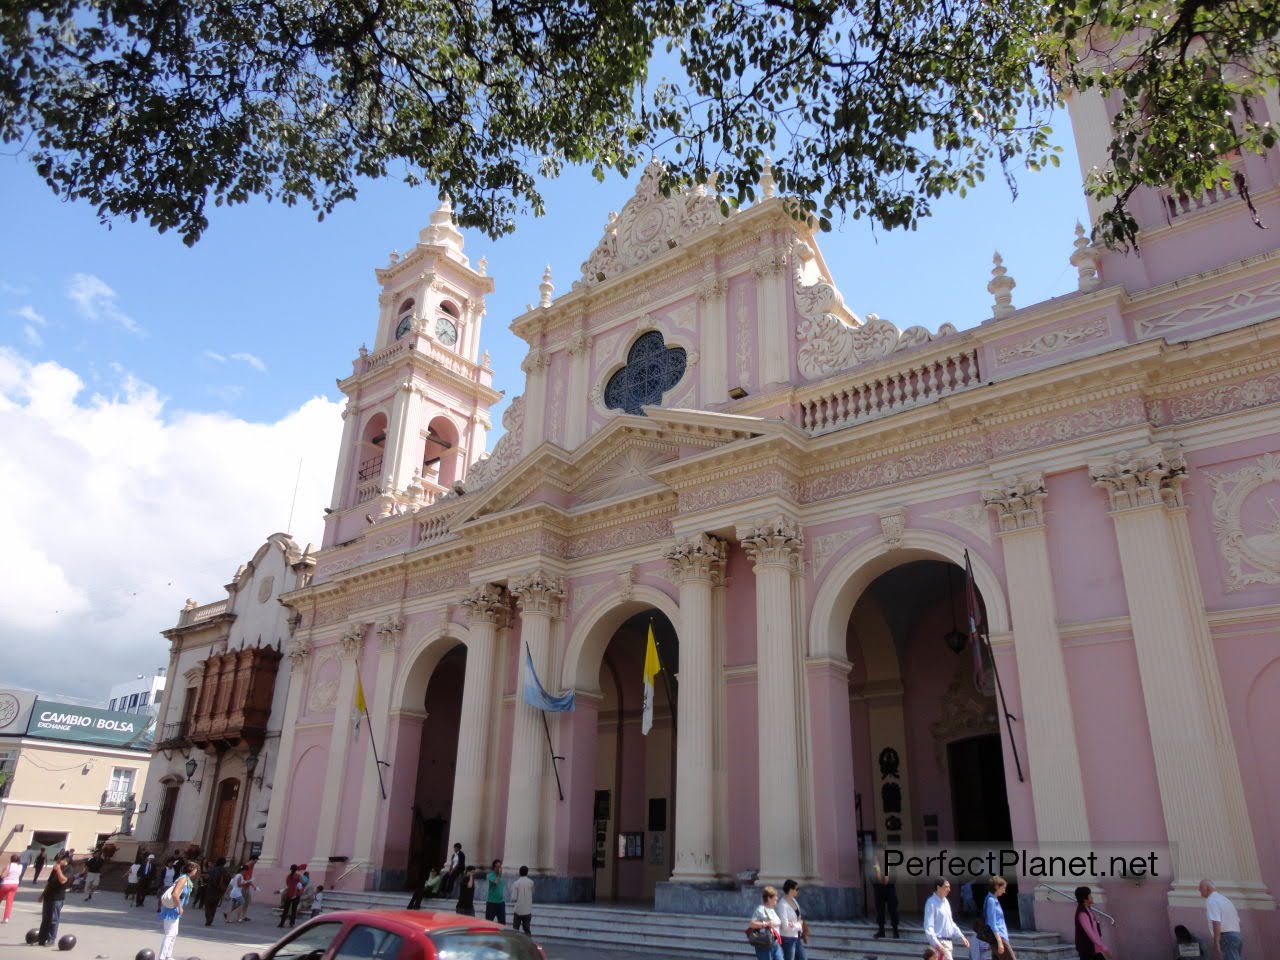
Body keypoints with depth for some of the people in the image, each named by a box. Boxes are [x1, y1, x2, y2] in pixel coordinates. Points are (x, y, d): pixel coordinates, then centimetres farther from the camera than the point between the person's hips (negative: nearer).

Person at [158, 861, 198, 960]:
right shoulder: (183, 879, -17)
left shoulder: (188, 880, 12)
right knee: (169, 934, -9)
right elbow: (175, 894, -28)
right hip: (172, 909, -10)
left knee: (174, 933, 18)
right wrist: (180, 907, -19)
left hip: (175, 910, 10)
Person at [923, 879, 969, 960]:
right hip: (940, 942, -9)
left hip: (948, 941, 9)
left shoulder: (946, 902, 13)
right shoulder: (931, 903, -15)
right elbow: (928, 927, -20)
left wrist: (961, 936, 15)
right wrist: (937, 944, -28)